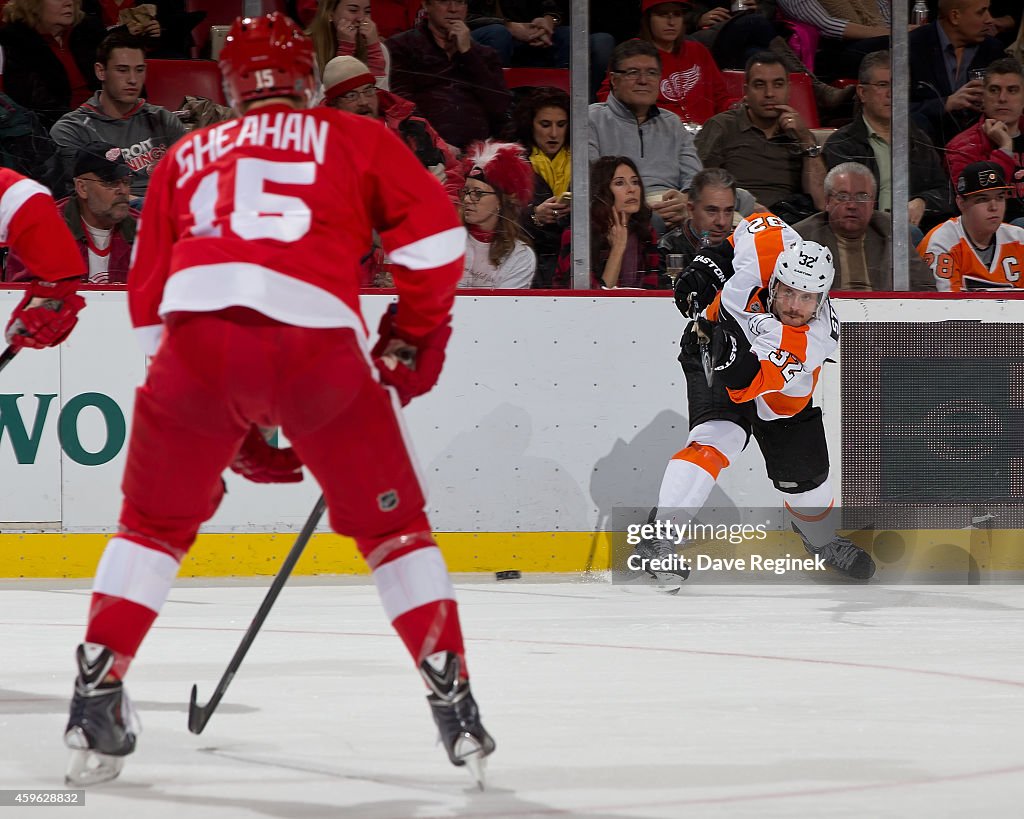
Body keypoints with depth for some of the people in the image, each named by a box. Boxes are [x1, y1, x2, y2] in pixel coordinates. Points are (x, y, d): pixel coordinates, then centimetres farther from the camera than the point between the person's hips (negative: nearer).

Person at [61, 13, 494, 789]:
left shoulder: (189, 156, 29)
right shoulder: (354, 138, 22)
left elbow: (149, 299, 26)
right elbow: (434, 228, 7)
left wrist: (233, 429, 29)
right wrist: (414, 334, 21)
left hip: (200, 332, 1)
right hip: (318, 339, -1)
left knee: (155, 520, 20)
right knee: (392, 522, 14)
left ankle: (97, 696, 10)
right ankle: (455, 703, 9)